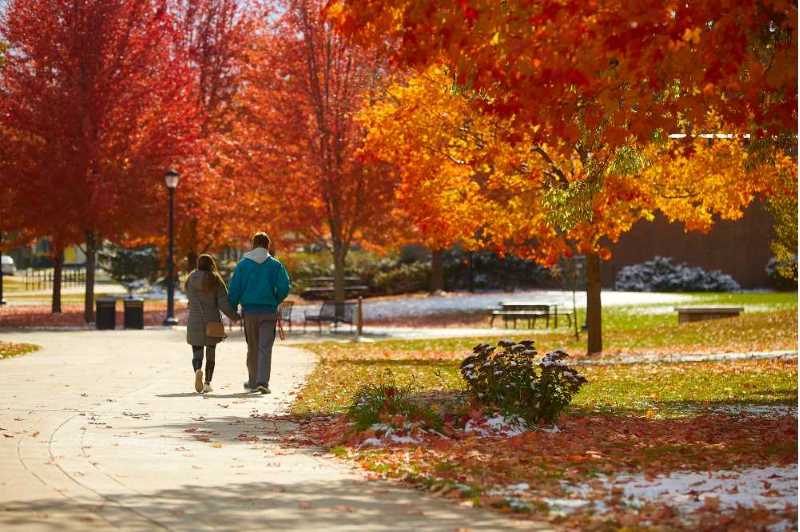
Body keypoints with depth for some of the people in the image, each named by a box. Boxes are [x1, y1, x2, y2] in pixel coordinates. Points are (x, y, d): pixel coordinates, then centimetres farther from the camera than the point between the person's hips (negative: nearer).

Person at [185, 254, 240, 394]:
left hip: (195, 322, 0)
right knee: (211, 353, 13)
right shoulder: (216, 281, -3)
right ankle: (207, 383, 14)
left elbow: (191, 300, 6)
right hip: (212, 322, 0)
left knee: (197, 352, 3)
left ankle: (198, 370, -28)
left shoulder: (191, 280, 2)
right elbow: (224, 303, -8)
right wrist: (235, 317, 2)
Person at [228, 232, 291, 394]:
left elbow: (234, 289, -1)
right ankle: (262, 382, -15)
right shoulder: (275, 265, 0)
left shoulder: (243, 264, 2)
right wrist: (276, 301, 10)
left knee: (252, 348, 14)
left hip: (249, 311, 1)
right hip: (269, 311, -1)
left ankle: (253, 382, 21)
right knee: (265, 347, -3)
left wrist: (232, 308, 9)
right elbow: (284, 287, -7)